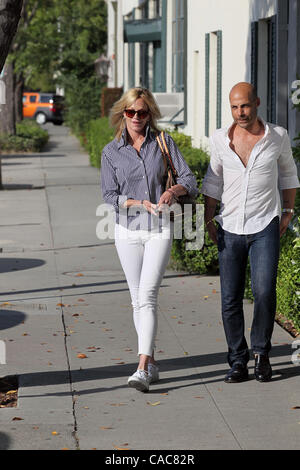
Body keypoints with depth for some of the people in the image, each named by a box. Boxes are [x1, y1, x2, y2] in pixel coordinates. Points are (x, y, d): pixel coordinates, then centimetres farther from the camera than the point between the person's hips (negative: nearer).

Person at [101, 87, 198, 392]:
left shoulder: (164, 143, 1)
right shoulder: (111, 152, 2)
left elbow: (189, 179, -1)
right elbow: (109, 196, -3)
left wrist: (175, 189, -22)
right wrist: (141, 203, -17)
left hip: (159, 229, -2)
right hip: (127, 230, 2)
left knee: (147, 296, -14)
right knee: (137, 299, 6)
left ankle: (142, 369, -21)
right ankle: (152, 363, 19)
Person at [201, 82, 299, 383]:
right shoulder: (220, 140, 1)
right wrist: (208, 220, 10)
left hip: (265, 228, -2)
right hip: (230, 230, 2)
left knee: (264, 292, -15)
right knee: (230, 300, 0)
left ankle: (261, 354, 4)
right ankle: (238, 361, 12)